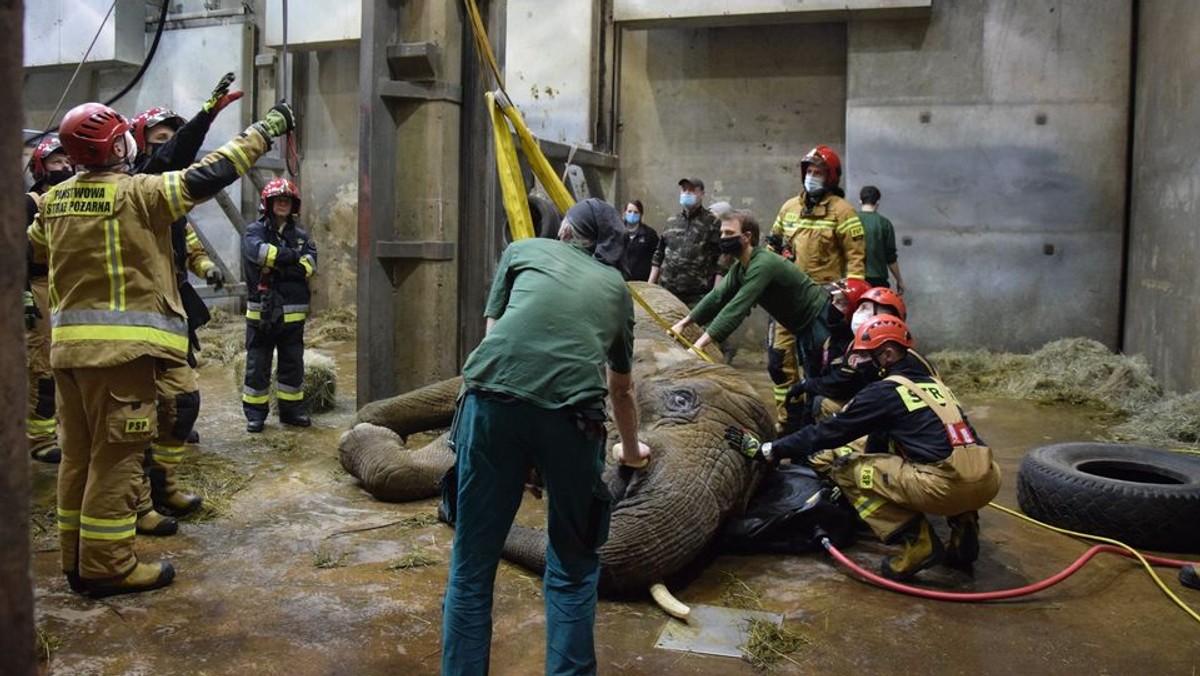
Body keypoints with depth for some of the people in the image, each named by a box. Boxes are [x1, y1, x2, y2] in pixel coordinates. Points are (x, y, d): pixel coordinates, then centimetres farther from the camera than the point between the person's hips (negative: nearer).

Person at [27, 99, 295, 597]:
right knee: (117, 457, -1)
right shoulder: (137, 193, -11)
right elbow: (206, 177, -10)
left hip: (68, 345, 8)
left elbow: (33, 245, 27)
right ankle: (106, 566, 4)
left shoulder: (55, 200, 11)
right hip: (120, 346, -8)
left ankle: (78, 559, 24)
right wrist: (266, 129, -2)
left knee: (80, 454, 14)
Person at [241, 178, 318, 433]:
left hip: (293, 313, 3)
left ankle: (292, 409, 22)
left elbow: (309, 264, -5)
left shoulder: (300, 235, 12)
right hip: (261, 311, -3)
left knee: (293, 363, 11)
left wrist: (277, 266, -15)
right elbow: (257, 250, -21)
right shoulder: (255, 231, 1)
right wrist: (292, 256, -15)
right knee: (258, 363, 4)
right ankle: (255, 413, 12)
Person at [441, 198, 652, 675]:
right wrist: (631, 449, 56)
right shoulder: (615, 287, 29)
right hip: (569, 412, 1)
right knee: (573, 564, 20)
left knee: (473, 562, 12)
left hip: (493, 397, 0)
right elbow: (622, 390, 40)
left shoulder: (523, 250, 26)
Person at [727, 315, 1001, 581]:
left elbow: (831, 431, 1)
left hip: (949, 486, -8)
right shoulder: (932, 383, 22)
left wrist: (765, 451, 7)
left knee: (845, 468, 4)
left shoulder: (886, 391, -1)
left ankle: (917, 542, -1)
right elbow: (880, 437, 31)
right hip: (989, 482, 8)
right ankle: (964, 527, 19)